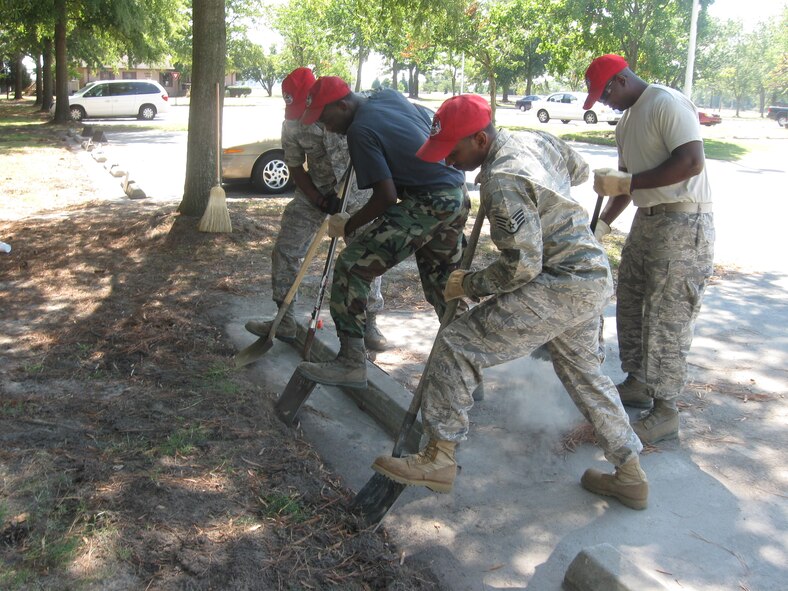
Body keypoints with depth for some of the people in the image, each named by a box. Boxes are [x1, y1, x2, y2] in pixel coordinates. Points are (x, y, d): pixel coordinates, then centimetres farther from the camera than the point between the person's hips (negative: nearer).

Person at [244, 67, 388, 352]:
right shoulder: (291, 125, -9)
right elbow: (295, 168, -3)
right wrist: (321, 202, -15)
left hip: (356, 191, -2)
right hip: (314, 191, 3)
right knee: (285, 251, -2)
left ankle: (370, 324, 12)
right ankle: (285, 322, 9)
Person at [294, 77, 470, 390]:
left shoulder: (360, 131, -14)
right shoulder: (390, 96, 10)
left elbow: (386, 196, -17)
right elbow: (435, 129, 21)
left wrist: (347, 226, -5)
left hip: (425, 206, -9)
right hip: (458, 198, 9)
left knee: (351, 267, -6)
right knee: (443, 286, 20)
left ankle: (351, 363, -6)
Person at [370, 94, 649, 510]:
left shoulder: (502, 182, -22)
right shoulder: (537, 139, 6)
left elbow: (521, 266, -22)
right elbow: (580, 171, 25)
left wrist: (469, 284, -9)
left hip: (557, 287, -10)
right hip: (593, 278, 10)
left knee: (457, 346, -8)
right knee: (584, 370, 24)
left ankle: (438, 459, -1)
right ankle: (630, 475, 34)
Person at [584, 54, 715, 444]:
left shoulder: (667, 103, -14)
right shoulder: (627, 120, 16)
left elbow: (692, 162, -24)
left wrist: (627, 182, -22)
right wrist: (602, 224, 19)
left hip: (683, 224, -10)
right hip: (647, 219, 10)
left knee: (666, 319, -7)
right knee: (630, 305, 16)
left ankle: (665, 412, 1)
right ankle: (638, 384, 31)